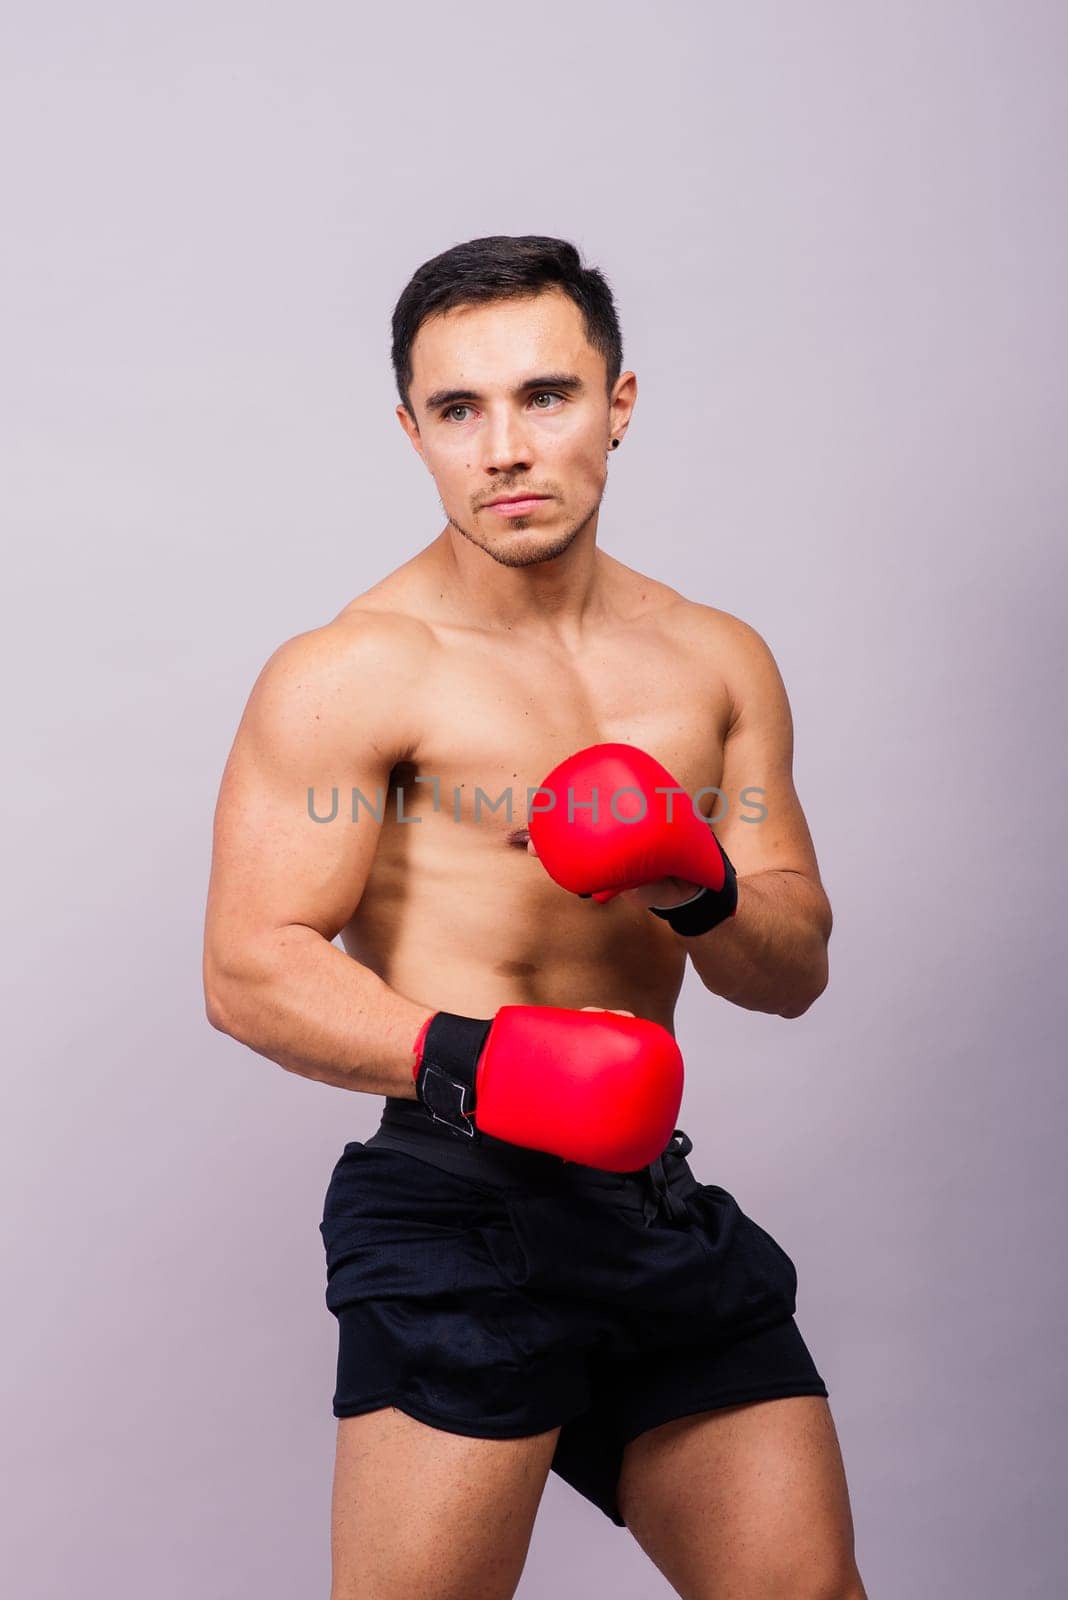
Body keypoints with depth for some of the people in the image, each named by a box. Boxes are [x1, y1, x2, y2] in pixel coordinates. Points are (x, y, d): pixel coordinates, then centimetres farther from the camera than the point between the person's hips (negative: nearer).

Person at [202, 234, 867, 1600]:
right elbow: (252, 972, -13)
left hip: (660, 1204, 6)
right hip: (458, 1212, -5)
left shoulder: (717, 662, 11)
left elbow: (797, 968, 11)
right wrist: (465, 1060, -28)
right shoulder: (350, 676, -7)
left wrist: (701, 892, -12)